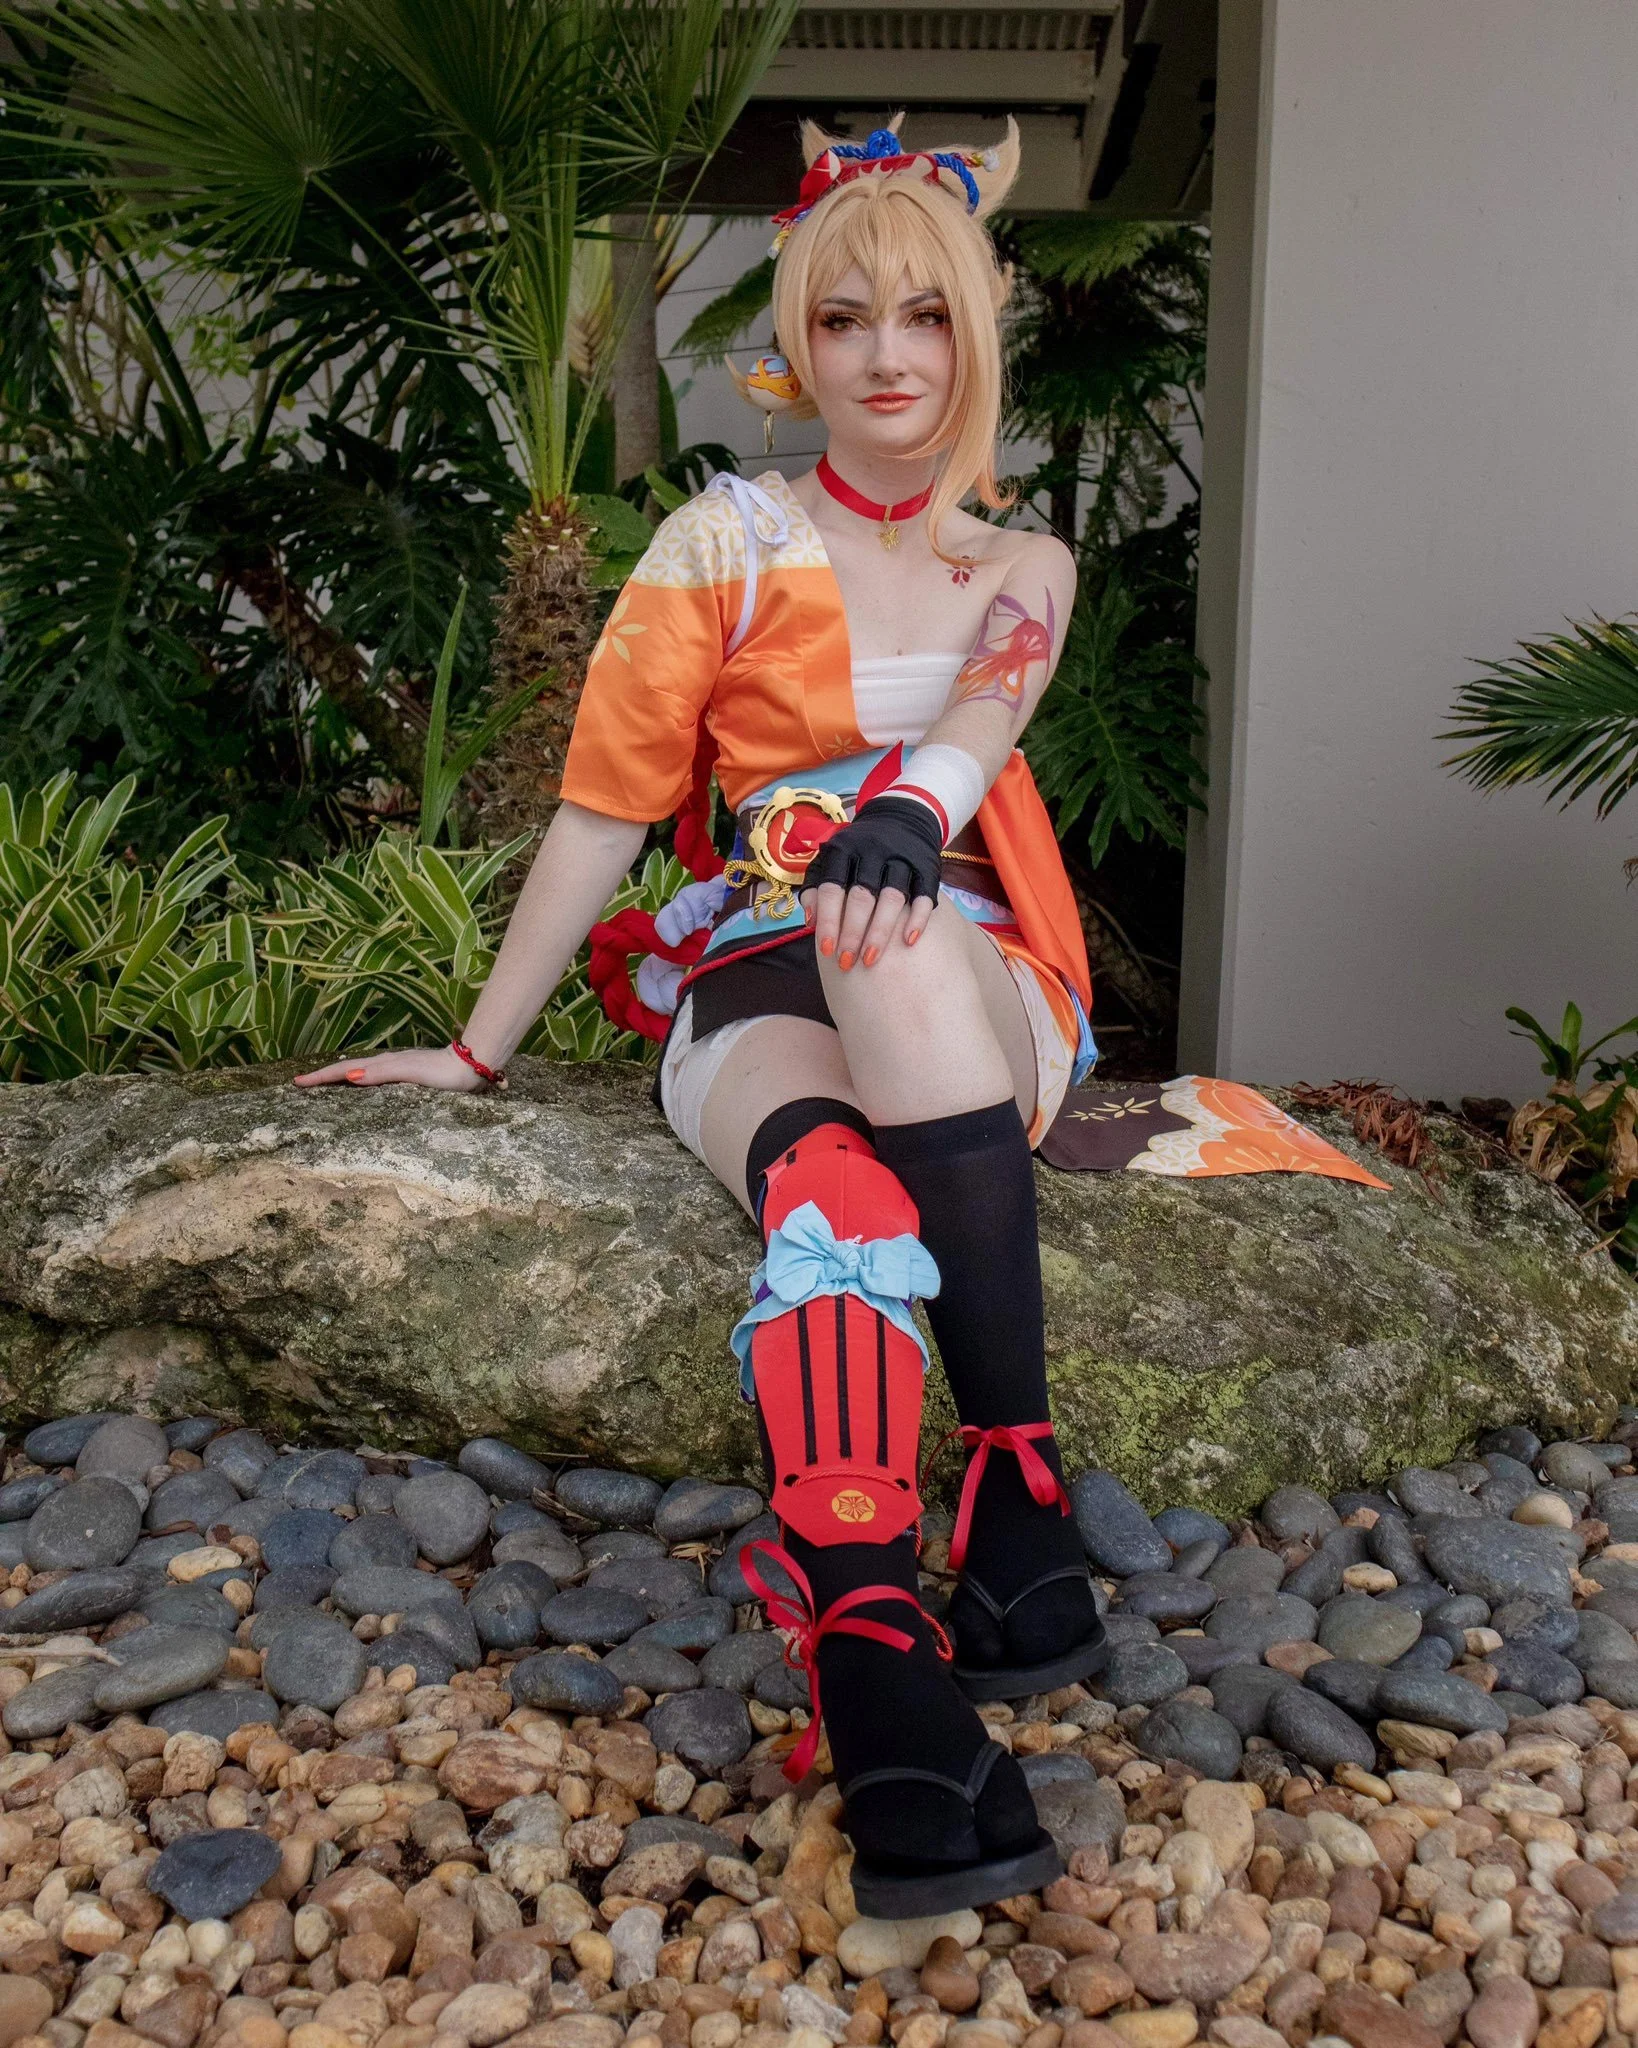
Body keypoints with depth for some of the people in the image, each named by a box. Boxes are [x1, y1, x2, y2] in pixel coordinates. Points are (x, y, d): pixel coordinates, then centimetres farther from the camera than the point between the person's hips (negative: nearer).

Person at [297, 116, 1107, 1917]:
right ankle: (871, 1664, -51)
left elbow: (987, 706, -7)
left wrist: (906, 807, -32)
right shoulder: (727, 541, 11)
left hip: (975, 985, 1)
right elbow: (607, 803, 8)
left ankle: (1018, 1504, -34)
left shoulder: (1023, 569, 17)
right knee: (836, 1198, -38)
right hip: (763, 986, -1)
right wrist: (478, 1047, 4)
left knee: (894, 929, -38)